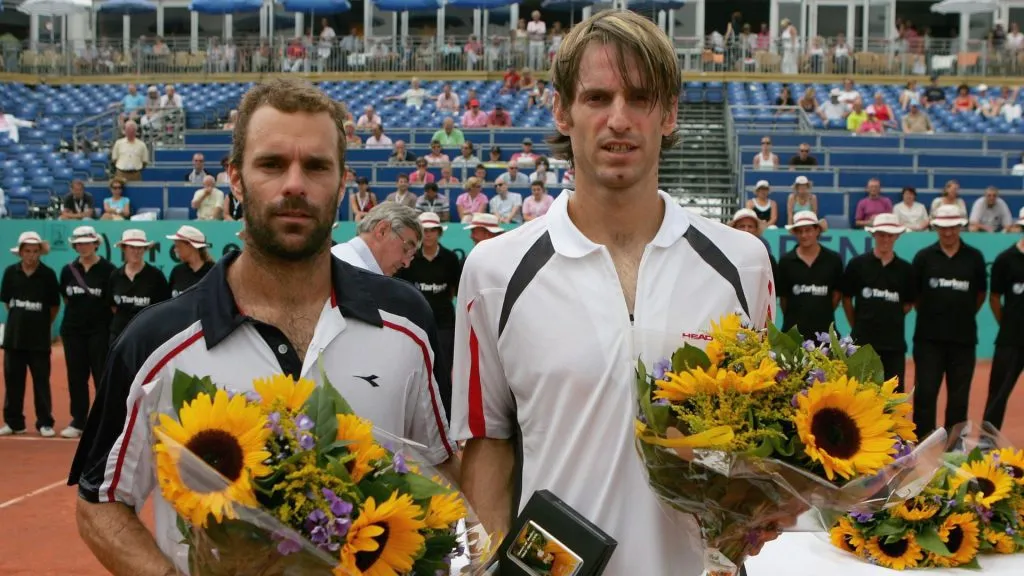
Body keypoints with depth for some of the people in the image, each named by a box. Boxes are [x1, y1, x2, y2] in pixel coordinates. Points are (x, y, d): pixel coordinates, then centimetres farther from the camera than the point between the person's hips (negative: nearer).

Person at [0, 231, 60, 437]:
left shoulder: (47, 274, -6)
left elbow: (55, 305, 2)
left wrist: (43, 324, 7)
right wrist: (19, 319, 11)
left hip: (39, 337, -3)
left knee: (41, 380, 0)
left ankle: (45, 423, 6)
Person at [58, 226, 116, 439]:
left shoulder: (108, 269, -6)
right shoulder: (68, 270, 6)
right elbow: (66, 299, 16)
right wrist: (79, 311, 10)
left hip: (99, 330, -4)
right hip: (73, 330, 4)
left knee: (102, 375, -2)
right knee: (76, 376, 8)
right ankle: (78, 422, 16)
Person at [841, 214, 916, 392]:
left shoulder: (905, 269, 4)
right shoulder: (857, 264, -1)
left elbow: (909, 303, 14)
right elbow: (846, 299, 6)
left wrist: (890, 321, 9)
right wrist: (858, 326, 9)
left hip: (894, 344, 2)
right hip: (863, 343, -1)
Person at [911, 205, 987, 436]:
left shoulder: (974, 257, 2)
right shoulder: (924, 256, 1)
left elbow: (981, 294, 14)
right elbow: (913, 294, 7)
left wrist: (964, 315, 12)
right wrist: (931, 314, 8)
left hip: (963, 338, 1)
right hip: (929, 337, -1)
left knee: (959, 397, 7)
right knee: (925, 393, -1)